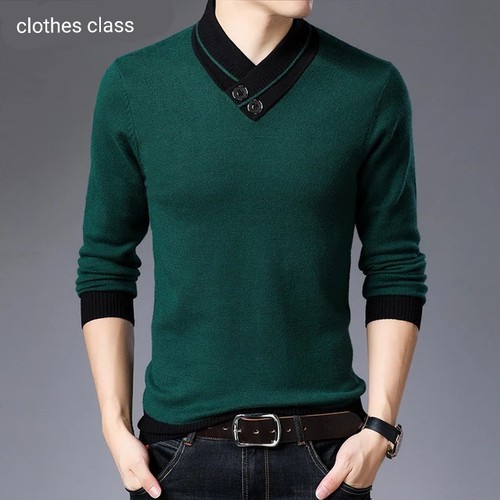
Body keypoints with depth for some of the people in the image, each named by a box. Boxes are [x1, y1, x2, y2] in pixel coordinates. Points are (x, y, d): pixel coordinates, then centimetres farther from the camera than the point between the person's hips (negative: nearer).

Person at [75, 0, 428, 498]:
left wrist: (380, 427, -6)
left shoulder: (374, 88, -4)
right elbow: (105, 267, 3)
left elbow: (395, 270, 1)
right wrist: (116, 427, -2)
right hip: (180, 449, 1)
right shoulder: (132, 87, -3)